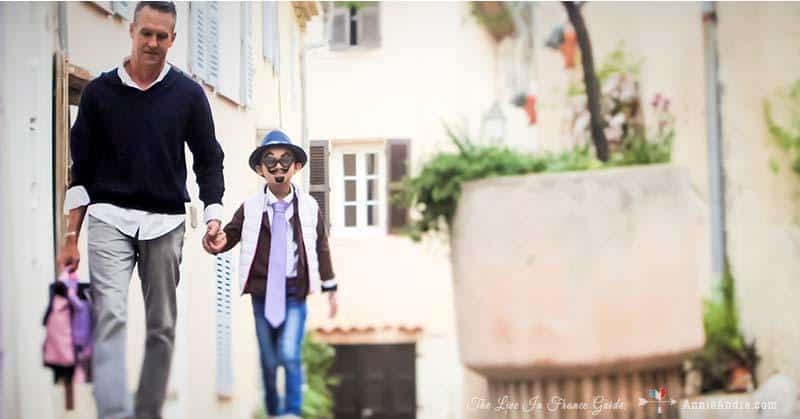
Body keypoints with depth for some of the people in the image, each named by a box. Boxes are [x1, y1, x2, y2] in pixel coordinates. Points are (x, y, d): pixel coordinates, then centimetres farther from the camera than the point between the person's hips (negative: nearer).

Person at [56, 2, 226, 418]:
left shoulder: (188, 94, 3)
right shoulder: (99, 92, 3)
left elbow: (208, 161, 8)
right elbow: (81, 169, 7)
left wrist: (213, 216, -7)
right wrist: (71, 236, 3)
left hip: (165, 223, 1)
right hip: (110, 217, -1)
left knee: (162, 328, 4)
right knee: (110, 318, -17)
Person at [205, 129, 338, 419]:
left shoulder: (309, 207, -2)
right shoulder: (250, 208, -4)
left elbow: (321, 248, 5)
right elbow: (230, 234, -1)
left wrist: (330, 288, 10)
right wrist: (218, 242, -25)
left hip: (294, 292, -1)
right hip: (262, 292, 1)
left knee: (289, 354, -15)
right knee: (269, 360, 10)